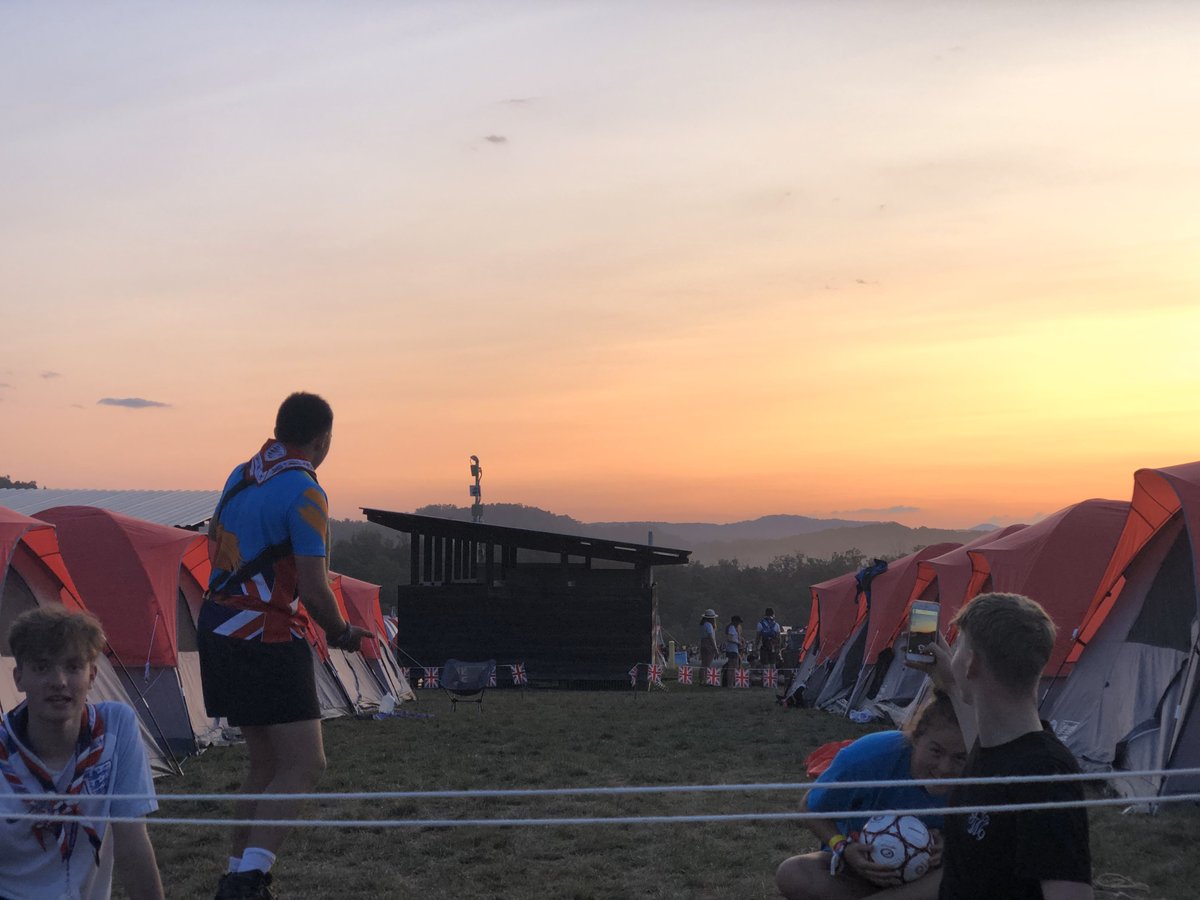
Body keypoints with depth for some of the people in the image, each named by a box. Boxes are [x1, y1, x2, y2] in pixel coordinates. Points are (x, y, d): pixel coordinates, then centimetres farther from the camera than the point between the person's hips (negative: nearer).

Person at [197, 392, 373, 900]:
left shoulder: (240, 475, 11)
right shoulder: (303, 491, -13)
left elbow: (217, 549, 22)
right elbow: (314, 590, -17)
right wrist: (342, 634, 0)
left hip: (217, 632, 9)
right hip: (267, 642, -9)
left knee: (266, 765, 16)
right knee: (304, 765, -6)